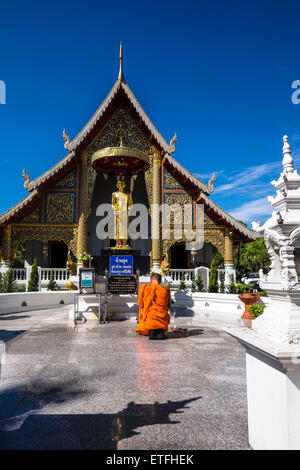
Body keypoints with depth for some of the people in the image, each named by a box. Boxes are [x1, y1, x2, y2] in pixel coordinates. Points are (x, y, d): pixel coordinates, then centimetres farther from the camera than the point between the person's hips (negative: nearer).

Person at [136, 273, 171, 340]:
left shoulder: (144, 287, -2)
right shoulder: (166, 291, 0)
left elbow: (140, 303, 7)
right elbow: (168, 306, 11)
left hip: (148, 317, -1)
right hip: (162, 319, 1)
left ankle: (152, 331, -2)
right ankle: (160, 331, 1)